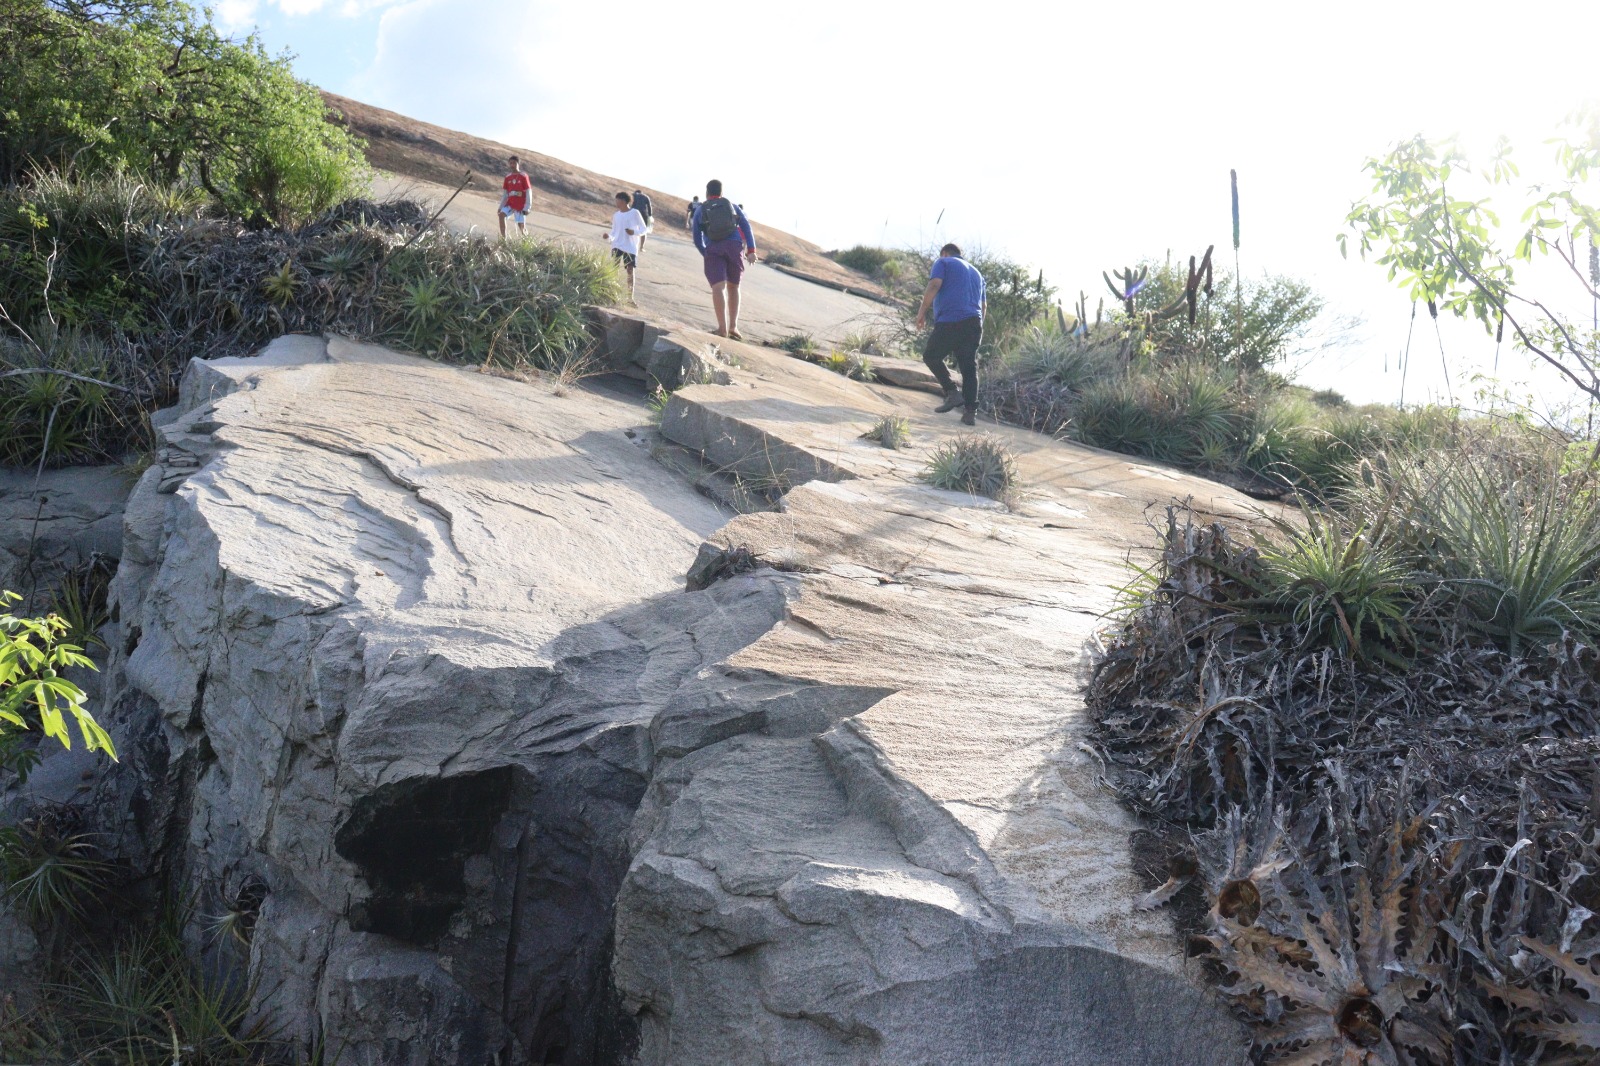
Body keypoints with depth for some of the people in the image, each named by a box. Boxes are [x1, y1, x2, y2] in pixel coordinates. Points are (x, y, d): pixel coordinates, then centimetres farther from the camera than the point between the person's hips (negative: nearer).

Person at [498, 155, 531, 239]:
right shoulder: (508, 177, 6)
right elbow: (505, 193, 12)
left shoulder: (523, 176, -6)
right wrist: (501, 207, 7)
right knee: (501, 215, -21)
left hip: (521, 205, -4)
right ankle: (503, 239, -21)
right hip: (510, 204, 4)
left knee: (521, 227, -1)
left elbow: (528, 192, -6)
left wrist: (526, 208, -12)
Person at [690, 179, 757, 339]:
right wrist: (751, 251, -4)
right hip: (735, 247, 1)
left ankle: (723, 328, -28)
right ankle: (733, 327, 6)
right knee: (733, 287, 16)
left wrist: (706, 255, 32)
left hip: (713, 250, -1)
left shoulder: (699, 211, 18)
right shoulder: (732, 206, 20)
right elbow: (746, 226, 4)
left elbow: (697, 239, 15)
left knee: (718, 288, -12)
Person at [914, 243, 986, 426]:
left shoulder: (943, 262, 9)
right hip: (974, 323, 6)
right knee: (969, 367, 5)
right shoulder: (975, 272, 28)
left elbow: (934, 286, -9)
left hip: (949, 322, -6)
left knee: (931, 356, 9)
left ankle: (952, 393, -5)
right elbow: (984, 305, 24)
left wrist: (922, 311, -5)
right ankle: (970, 412, -2)